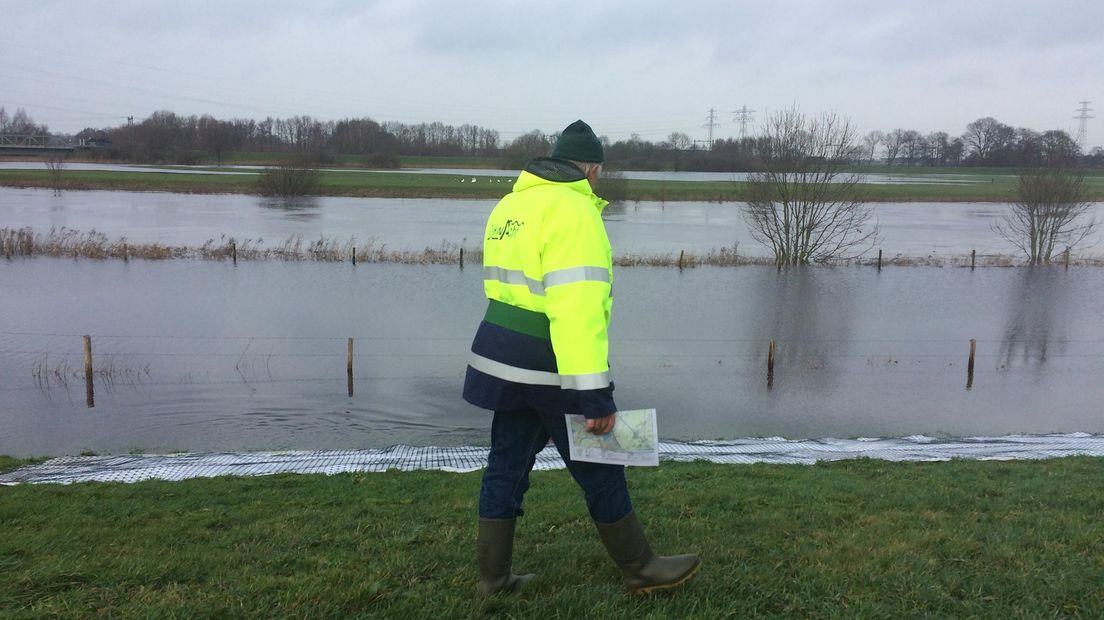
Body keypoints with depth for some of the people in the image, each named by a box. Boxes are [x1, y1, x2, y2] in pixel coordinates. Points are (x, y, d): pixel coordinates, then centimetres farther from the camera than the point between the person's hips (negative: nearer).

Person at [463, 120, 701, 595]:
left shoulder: (509, 205, 11)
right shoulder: (572, 211, -17)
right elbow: (578, 310, -25)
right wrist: (595, 393, -25)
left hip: (503, 361, 8)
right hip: (551, 371, -8)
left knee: (507, 465, 15)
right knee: (601, 472, 6)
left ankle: (494, 575, 24)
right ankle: (640, 569, 22)